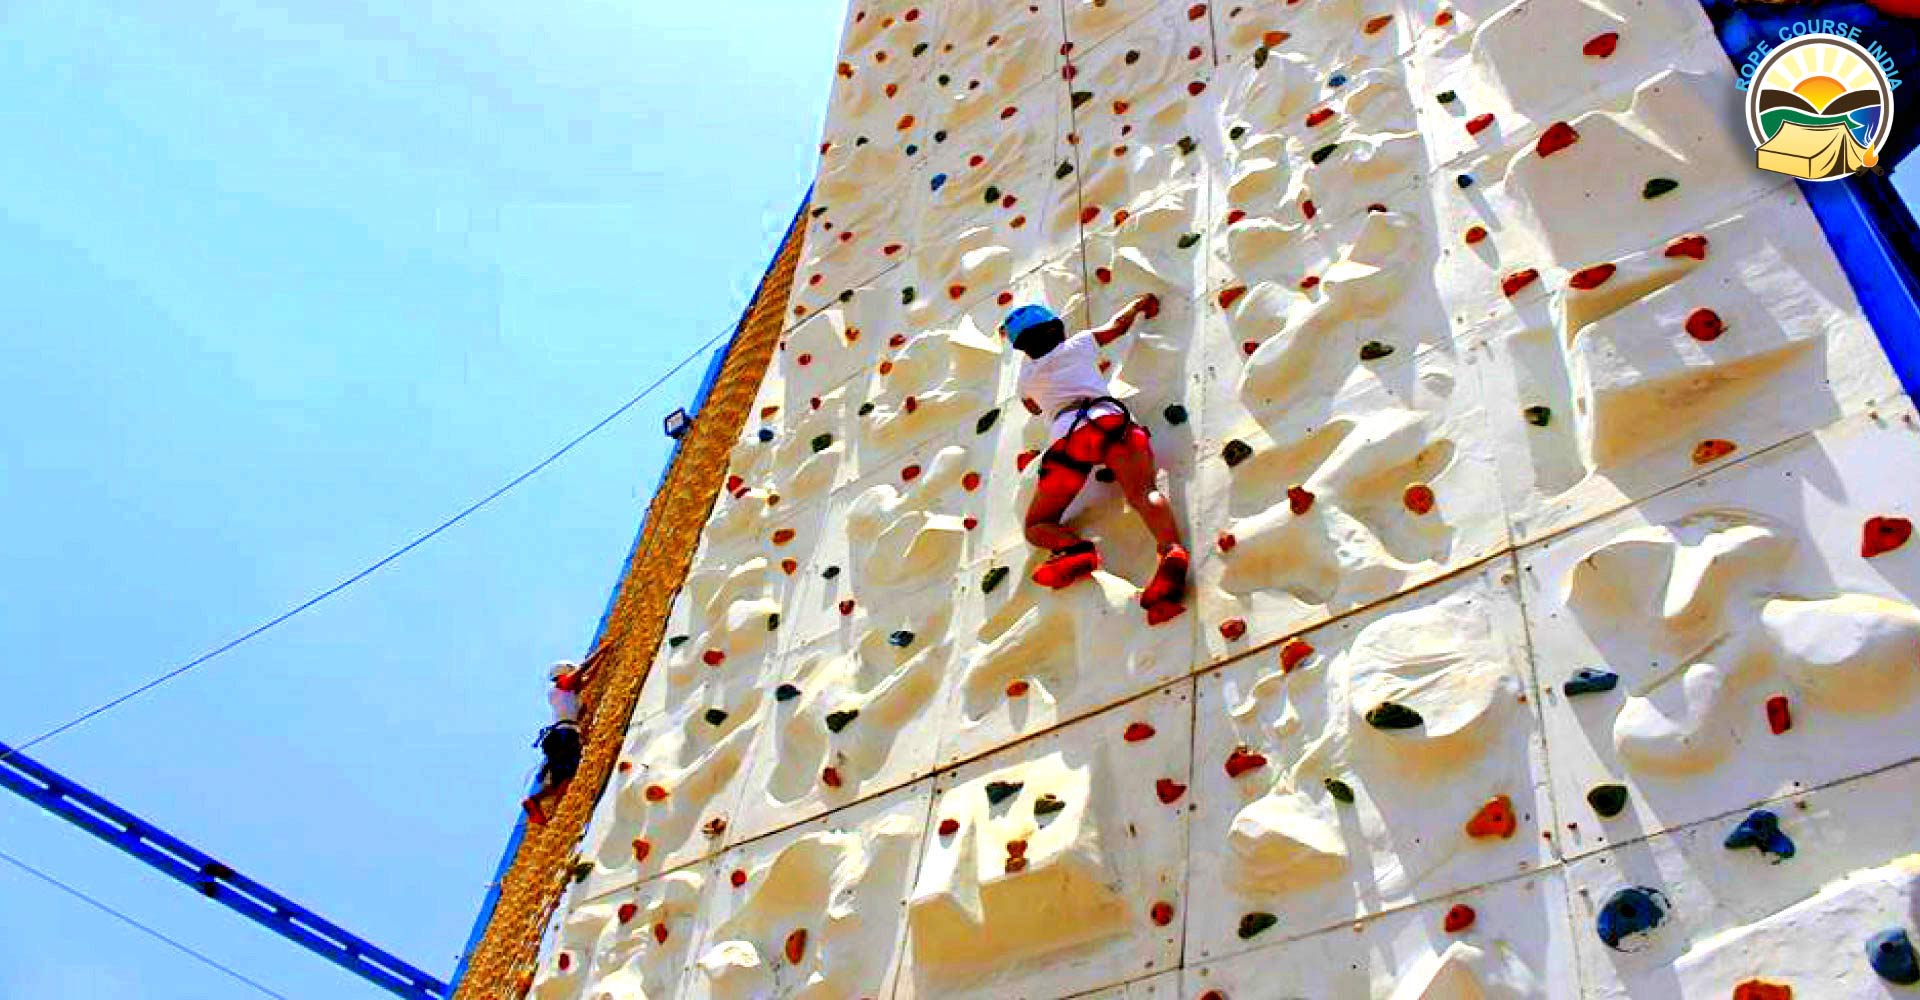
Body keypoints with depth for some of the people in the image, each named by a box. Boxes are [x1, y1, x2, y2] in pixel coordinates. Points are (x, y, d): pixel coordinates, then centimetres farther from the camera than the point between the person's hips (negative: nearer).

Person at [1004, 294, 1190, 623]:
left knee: (1036, 526, 9)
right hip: (1110, 419, 0)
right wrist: (1140, 303, 62)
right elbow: (1118, 324, 43)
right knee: (1144, 493, -23)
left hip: (1068, 434, 0)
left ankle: (1076, 549, -25)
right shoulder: (1077, 344, 28)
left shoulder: (1027, 377, 31)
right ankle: (1172, 553, -54)